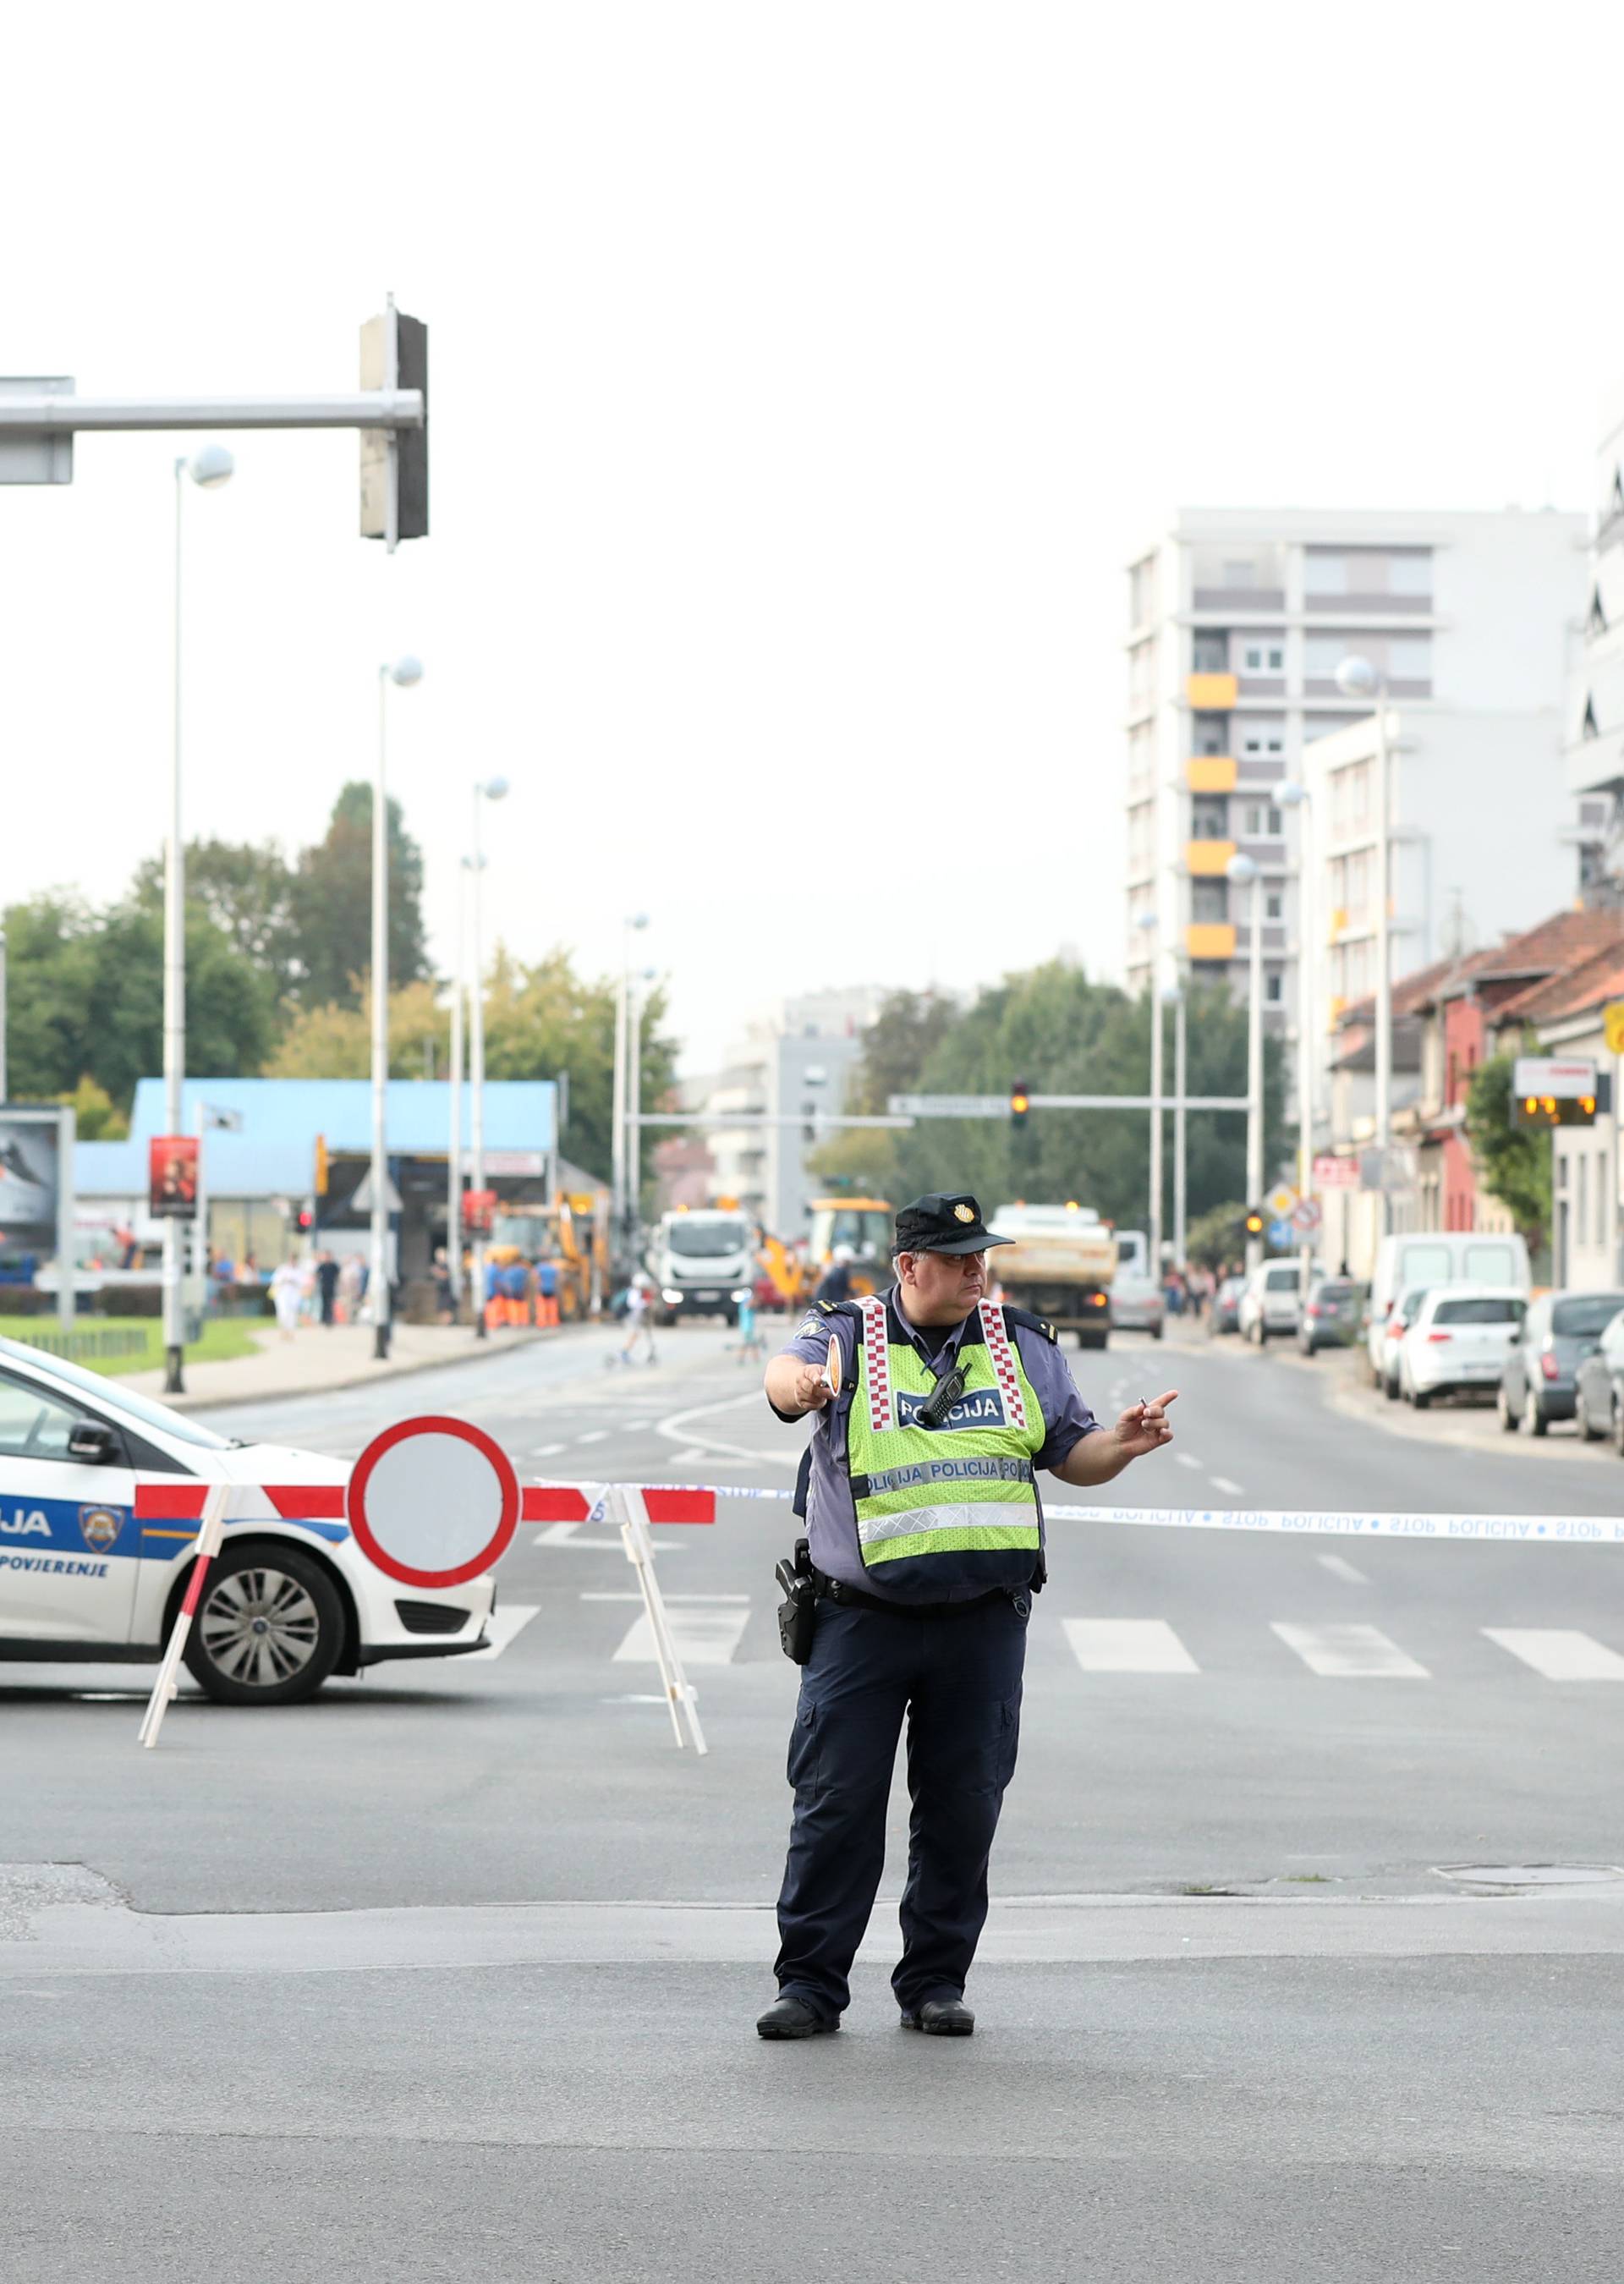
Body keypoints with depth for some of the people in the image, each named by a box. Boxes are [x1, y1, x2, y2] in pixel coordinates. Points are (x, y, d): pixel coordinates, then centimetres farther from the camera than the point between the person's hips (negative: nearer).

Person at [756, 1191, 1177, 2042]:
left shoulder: (1024, 1348, 10)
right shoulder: (848, 1340, 1)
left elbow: (1070, 1454, 15)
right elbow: (786, 1372, -20)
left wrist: (1122, 1444, -7)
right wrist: (799, 1385, -45)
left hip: (985, 1621, 2)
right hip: (862, 1620, -2)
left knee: (963, 1807, 5)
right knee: (836, 1804, -2)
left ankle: (936, 1982, 15)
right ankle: (809, 1984, 5)